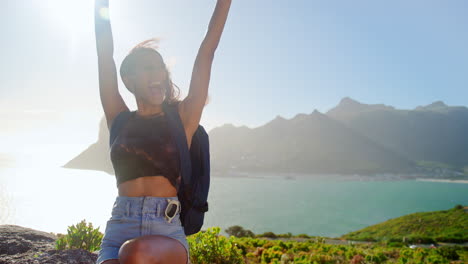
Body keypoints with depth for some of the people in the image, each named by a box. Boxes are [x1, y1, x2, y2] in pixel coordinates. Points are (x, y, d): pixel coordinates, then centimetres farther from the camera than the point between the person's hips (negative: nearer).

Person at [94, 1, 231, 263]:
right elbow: (105, 54, 9)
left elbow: (207, 51, 3)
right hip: (120, 229, 2)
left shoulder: (182, 118, 5)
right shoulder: (120, 120, 10)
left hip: (168, 233, -2)